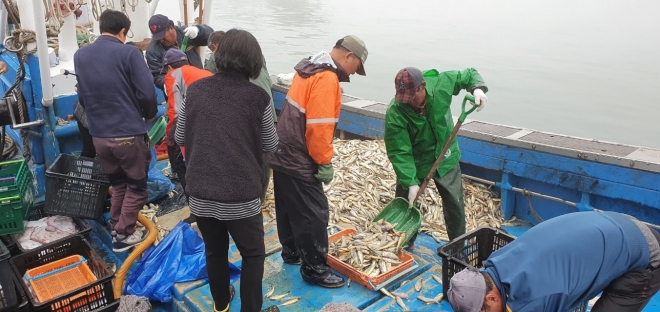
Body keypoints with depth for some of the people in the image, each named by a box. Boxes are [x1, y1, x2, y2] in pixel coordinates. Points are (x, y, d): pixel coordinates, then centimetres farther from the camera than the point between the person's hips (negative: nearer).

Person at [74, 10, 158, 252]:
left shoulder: (80, 55, 8)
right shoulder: (128, 53, -10)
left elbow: (81, 96, 13)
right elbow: (146, 93, -14)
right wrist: (149, 115, 5)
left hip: (98, 135, 6)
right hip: (128, 134, -6)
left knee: (117, 185, 22)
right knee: (136, 186, 10)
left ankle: (116, 228, 28)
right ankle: (124, 235, 13)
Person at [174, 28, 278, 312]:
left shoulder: (195, 89, -1)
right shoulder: (257, 96, -9)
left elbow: (180, 138, 9)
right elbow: (271, 146, 0)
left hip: (200, 193, 4)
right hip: (241, 196, -4)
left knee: (214, 251, 23)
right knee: (253, 254, 16)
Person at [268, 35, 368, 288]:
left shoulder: (310, 69, 11)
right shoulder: (326, 78, -20)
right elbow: (318, 127, -26)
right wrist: (325, 162, -17)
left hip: (284, 153, 10)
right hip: (298, 159, -10)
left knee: (289, 207, 21)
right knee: (313, 213, -1)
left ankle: (292, 251, 36)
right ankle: (314, 268, 9)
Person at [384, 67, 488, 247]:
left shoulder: (442, 83, -21)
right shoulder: (395, 114, -30)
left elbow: (469, 75, -3)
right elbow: (399, 152, -28)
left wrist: (478, 88, -25)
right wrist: (410, 182, -35)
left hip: (445, 158, 2)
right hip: (413, 162, -2)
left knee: (455, 205, 7)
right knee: (404, 206, 11)